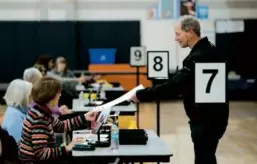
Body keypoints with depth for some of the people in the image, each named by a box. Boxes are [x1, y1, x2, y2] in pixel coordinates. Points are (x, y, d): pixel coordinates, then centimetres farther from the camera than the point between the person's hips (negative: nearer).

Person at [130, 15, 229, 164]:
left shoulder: (199, 56, -24)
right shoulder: (206, 50, 10)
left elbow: (174, 85, -28)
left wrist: (141, 95, -22)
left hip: (207, 119, -10)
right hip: (209, 116, 10)